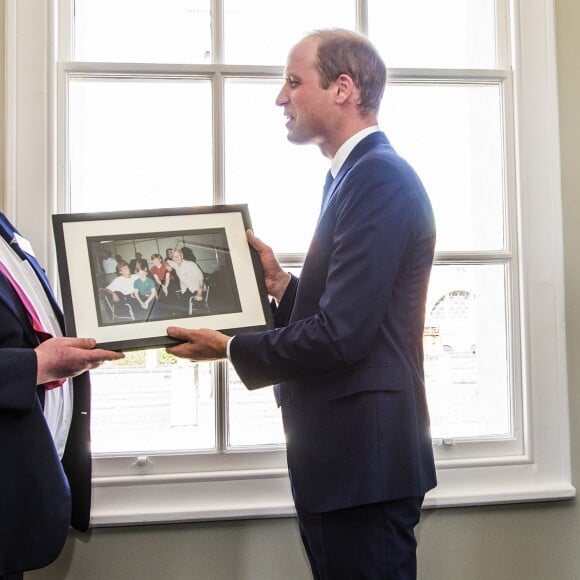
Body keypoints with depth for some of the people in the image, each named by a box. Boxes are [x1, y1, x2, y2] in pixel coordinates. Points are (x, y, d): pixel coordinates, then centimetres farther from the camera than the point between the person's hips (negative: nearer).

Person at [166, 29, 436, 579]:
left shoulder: (380, 178, -17)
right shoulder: (356, 174, 14)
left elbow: (341, 334, -24)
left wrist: (231, 348, -11)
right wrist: (280, 284, 2)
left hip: (362, 459, -10)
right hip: (338, 455, 10)